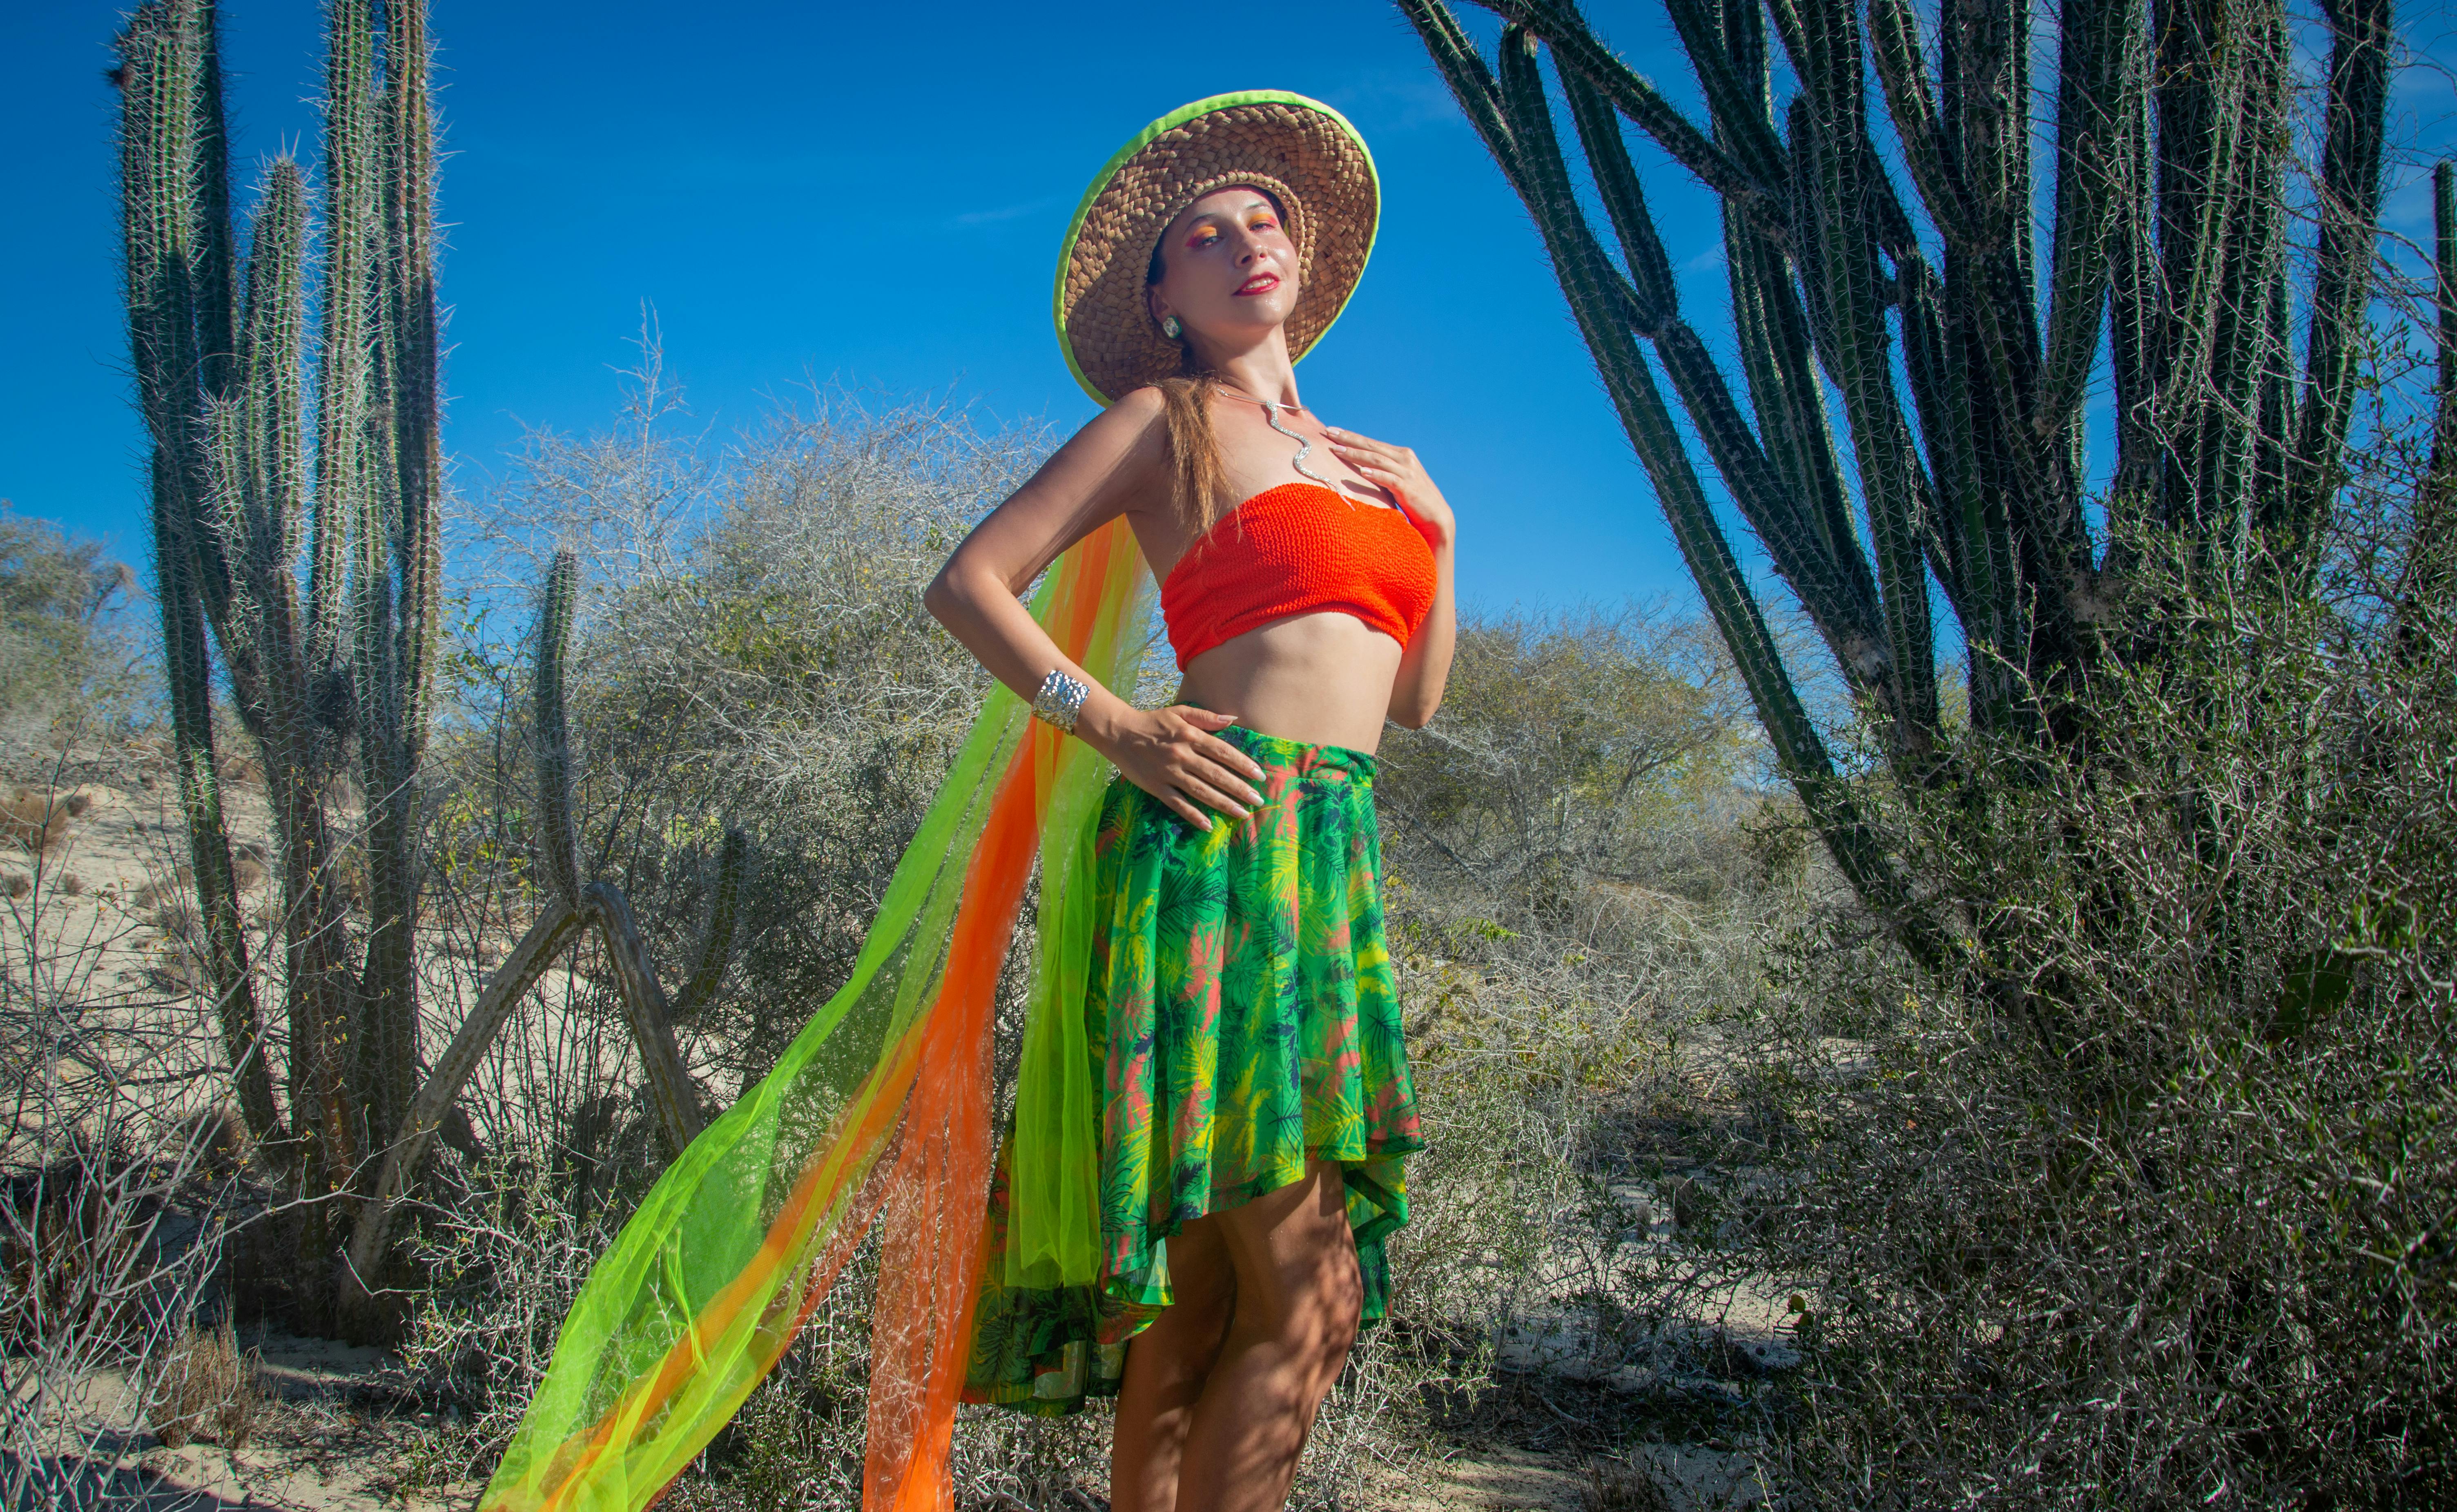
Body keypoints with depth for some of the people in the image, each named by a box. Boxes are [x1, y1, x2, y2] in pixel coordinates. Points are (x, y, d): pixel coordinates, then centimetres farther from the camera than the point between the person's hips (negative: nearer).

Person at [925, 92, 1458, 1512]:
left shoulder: (1362, 462, 24)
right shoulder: (1164, 423, 5)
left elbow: (1418, 699, 24)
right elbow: (969, 582, 0)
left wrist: (1434, 526, 14)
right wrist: (1114, 726, -11)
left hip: (1339, 860, 7)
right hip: (1220, 843, -7)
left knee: (1203, 1297, 6)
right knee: (1305, 1300, -10)